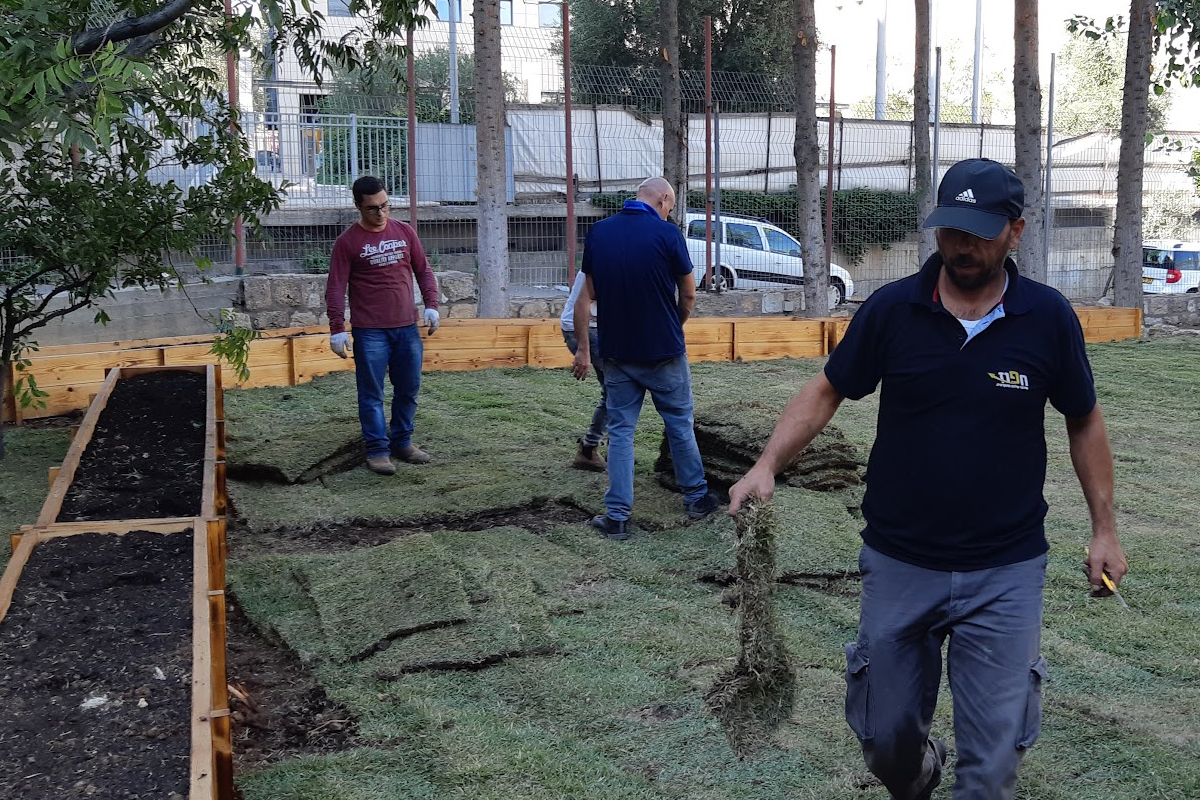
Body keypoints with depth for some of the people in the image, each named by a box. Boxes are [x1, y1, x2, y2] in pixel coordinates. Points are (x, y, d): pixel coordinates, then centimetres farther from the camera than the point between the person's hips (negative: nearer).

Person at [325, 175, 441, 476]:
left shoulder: (404, 232, 8)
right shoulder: (348, 242, -3)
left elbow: (423, 270, 14)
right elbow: (335, 288, -5)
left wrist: (431, 304, 2)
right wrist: (337, 329, -12)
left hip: (407, 328, 4)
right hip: (370, 332, -4)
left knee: (408, 390, 10)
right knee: (372, 394, 0)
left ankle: (402, 442, 25)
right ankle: (377, 451, 7)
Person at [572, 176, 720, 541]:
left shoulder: (598, 233, 1)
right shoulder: (667, 234, -11)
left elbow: (585, 297, 2)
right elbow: (688, 295, -1)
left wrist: (583, 349, 8)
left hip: (616, 353, 3)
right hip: (664, 352, -3)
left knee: (620, 431, 8)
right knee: (679, 424, 14)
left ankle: (617, 516, 6)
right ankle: (696, 497, 26)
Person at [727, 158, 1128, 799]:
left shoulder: (1049, 318, -6)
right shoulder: (892, 308, -7)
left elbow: (1083, 420, 7)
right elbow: (826, 392, 2)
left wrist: (1104, 528, 7)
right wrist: (766, 466, -12)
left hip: (1005, 573, -1)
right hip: (899, 564, 1)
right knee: (885, 738, 15)